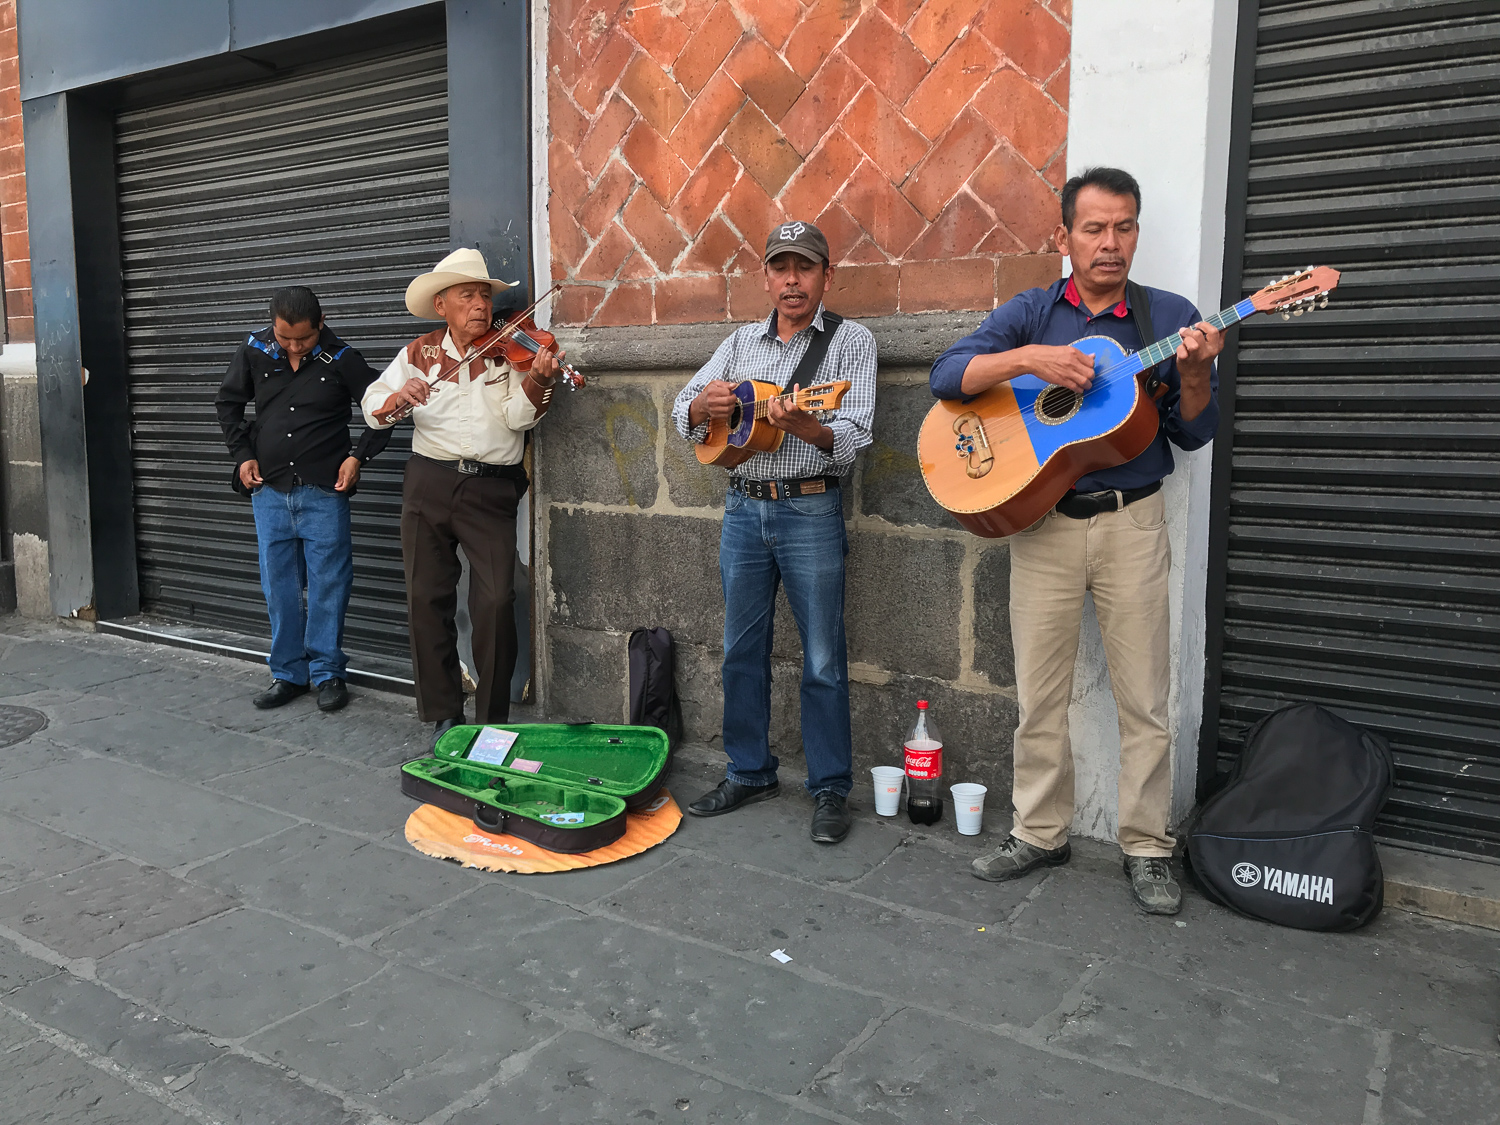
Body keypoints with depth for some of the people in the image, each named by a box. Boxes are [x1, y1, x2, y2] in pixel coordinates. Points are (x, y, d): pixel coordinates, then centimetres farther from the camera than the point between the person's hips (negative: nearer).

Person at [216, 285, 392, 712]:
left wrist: (359, 456, -5)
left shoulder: (341, 359, -6)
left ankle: (327, 672, 13)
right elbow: (227, 403, 16)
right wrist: (243, 454, 7)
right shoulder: (253, 352, 2)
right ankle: (288, 673, 20)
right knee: (279, 585, 9)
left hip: (325, 491, -3)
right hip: (269, 489, 3)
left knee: (328, 583, 0)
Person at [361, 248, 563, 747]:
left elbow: (517, 416, -9)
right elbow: (372, 406, 5)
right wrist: (399, 397, -18)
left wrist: (537, 378, -28)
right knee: (427, 600, 3)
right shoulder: (420, 353, 9)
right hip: (429, 485, 2)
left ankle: (493, 720, 4)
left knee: (497, 602, -11)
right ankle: (444, 714, 16)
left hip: (492, 490, -2)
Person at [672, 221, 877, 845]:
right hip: (743, 507, 5)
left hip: (811, 510, -4)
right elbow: (683, 411, 9)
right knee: (742, 651, 11)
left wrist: (800, 424, -31)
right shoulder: (741, 342, 13)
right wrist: (705, 402, -14)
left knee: (823, 658, 0)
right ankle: (749, 773, 26)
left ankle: (830, 789, 13)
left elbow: (853, 435, -12)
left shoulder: (850, 340, -1)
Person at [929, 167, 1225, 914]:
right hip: (1040, 521, 1)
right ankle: (1039, 833, 23)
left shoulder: (1169, 315, 5)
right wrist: (1029, 358, -22)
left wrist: (1195, 372, -17)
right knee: (1039, 694, 8)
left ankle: (1147, 847, 18)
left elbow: (1194, 434, 3)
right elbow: (945, 376, -8)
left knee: (1143, 698, 4)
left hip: (1131, 522, 0)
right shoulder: (1029, 313, 5)